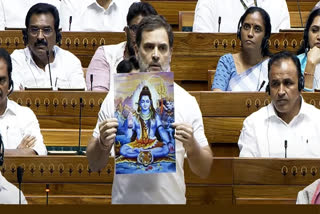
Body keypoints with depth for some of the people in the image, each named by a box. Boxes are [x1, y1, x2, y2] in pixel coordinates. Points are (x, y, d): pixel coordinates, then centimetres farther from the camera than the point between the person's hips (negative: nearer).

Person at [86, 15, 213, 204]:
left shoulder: (187, 101, -2)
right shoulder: (116, 97, -2)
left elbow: (205, 170, 0)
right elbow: (94, 164, 1)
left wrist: (192, 145, -19)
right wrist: (103, 144, -19)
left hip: (172, 201, 0)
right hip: (125, 201, 0)